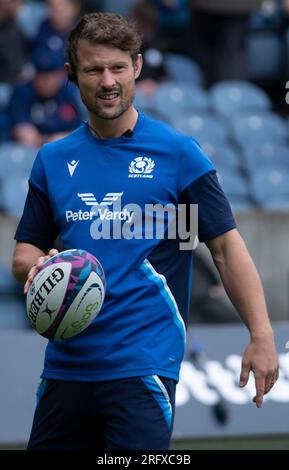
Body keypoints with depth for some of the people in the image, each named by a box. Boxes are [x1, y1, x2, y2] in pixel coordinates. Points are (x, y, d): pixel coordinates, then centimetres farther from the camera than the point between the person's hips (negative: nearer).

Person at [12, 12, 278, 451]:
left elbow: (226, 245, -2)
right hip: (66, 363, 5)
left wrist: (261, 336, -11)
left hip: (143, 367, -5)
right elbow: (25, 253, 16)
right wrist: (36, 267, -9)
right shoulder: (53, 160, 11)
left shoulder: (177, 152, -1)